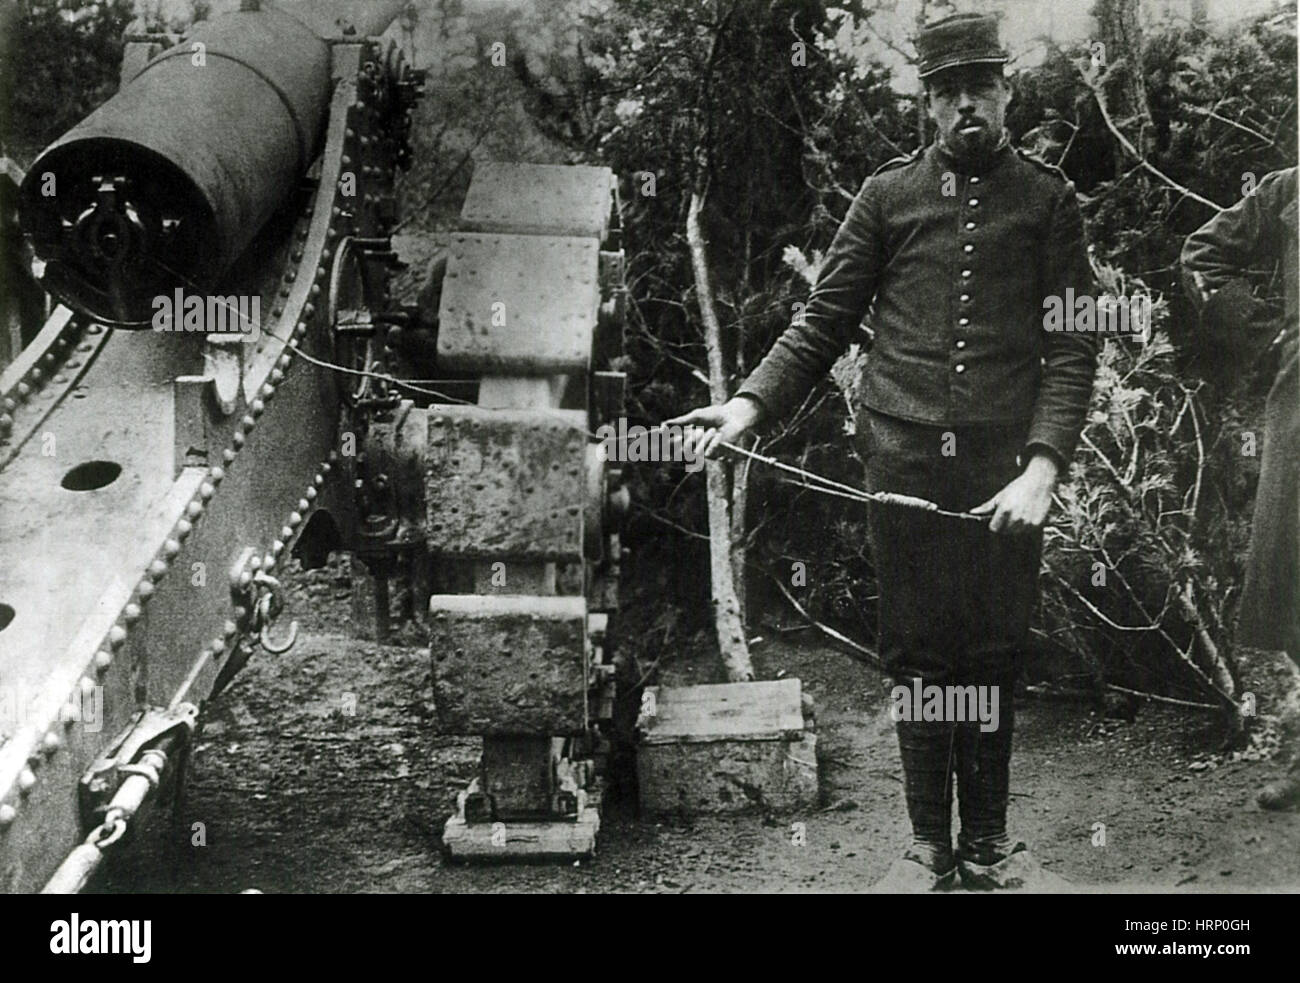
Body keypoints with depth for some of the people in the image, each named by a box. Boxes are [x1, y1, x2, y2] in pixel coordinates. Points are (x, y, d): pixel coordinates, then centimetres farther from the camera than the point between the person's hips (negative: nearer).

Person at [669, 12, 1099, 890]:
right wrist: (751, 403, -9)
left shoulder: (1049, 199, 7)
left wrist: (1044, 464, -13)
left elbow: (1072, 346, 0)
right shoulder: (887, 194, 9)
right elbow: (824, 323, 7)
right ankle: (931, 844, 19)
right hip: (906, 468, 1)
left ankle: (988, 841, 22)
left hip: (1007, 472, 0)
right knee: (919, 657, 5)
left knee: (995, 658, 6)